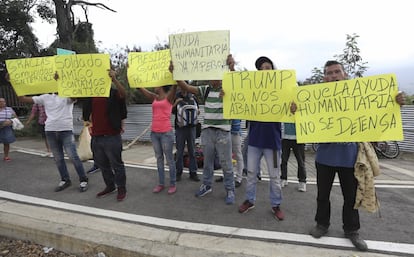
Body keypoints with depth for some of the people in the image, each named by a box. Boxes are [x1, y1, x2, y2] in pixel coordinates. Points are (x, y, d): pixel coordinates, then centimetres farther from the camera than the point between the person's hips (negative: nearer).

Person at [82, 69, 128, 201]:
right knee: (102, 165, 17)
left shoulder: (114, 93, -7)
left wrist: (114, 78, -37)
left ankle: (121, 189, 19)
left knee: (116, 164, 4)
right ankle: (110, 186, 34)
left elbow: (124, 94, -28)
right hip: (96, 137, 6)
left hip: (112, 137, -6)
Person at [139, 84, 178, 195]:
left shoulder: (169, 97, -1)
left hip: (166, 133, -6)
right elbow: (140, 87, 14)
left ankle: (173, 184, 12)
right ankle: (161, 183, 22)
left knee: (169, 159, 2)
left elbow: (175, 85, -17)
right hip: (154, 133, 6)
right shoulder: (154, 97, 13)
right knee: (159, 158, 12)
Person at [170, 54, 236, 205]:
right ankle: (206, 185, 32)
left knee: (226, 163, 5)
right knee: (207, 161, 16)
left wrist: (232, 68, -45)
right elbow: (186, 87, 2)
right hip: (207, 131, 4)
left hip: (223, 132, -4)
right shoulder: (206, 90, 8)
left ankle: (230, 190, 19)